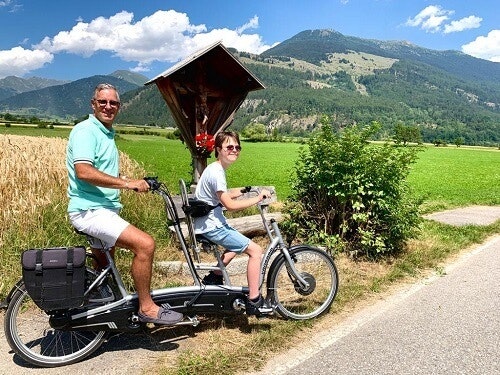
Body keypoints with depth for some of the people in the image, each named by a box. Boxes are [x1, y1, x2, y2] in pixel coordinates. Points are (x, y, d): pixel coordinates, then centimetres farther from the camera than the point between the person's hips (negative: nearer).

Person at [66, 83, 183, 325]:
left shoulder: (107, 133, 17)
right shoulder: (85, 130, -13)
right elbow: (84, 172, -27)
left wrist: (136, 182, 13)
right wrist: (127, 183, -27)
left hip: (104, 209, 11)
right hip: (89, 210, -11)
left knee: (104, 269, 21)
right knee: (145, 244, -22)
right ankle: (147, 308, -9)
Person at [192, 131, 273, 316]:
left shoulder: (216, 169, 11)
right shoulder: (216, 172, -19)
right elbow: (229, 204, -24)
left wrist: (241, 192, 9)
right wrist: (258, 198, -19)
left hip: (209, 223, 10)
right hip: (211, 226, -10)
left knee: (239, 243, 31)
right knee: (255, 250, -10)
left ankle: (214, 278, 32)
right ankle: (254, 302, -3)